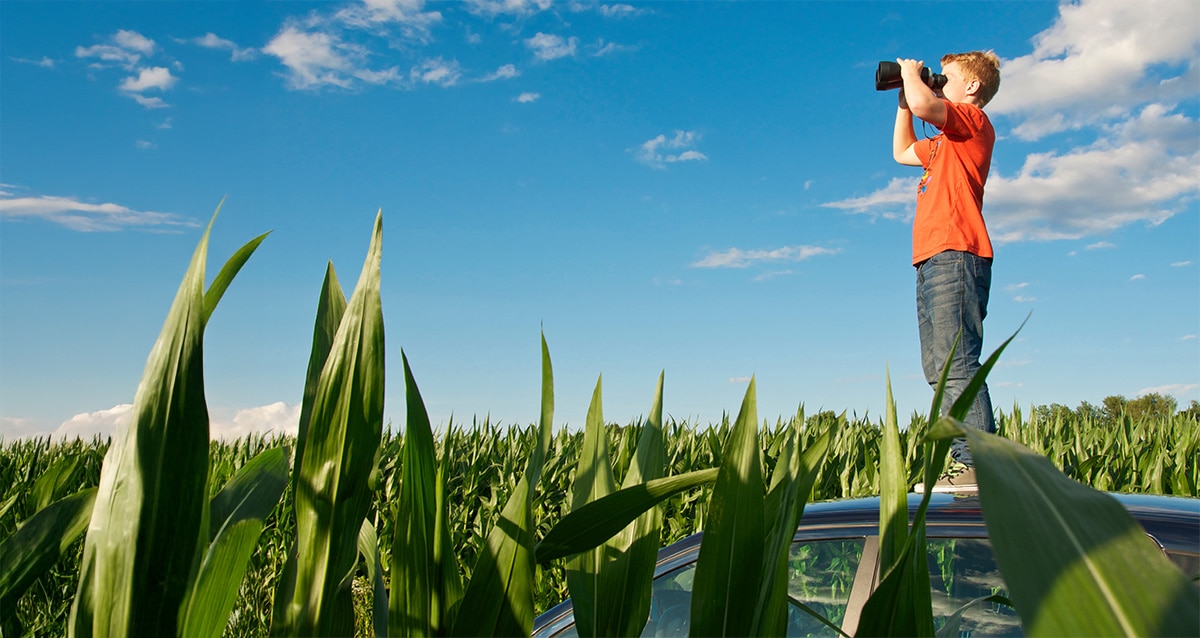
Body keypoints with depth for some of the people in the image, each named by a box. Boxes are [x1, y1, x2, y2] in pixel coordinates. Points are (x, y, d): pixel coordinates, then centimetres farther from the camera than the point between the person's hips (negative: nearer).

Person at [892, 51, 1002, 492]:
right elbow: (902, 152, 44)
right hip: (934, 260, 10)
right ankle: (960, 462, 4)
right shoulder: (946, 141, 28)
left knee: (957, 364, -17)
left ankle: (979, 465, -18)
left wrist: (911, 73, 3)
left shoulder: (973, 119, 1)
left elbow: (923, 104, -18)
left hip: (955, 256, -10)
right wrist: (902, 98, 36)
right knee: (939, 368, 4)